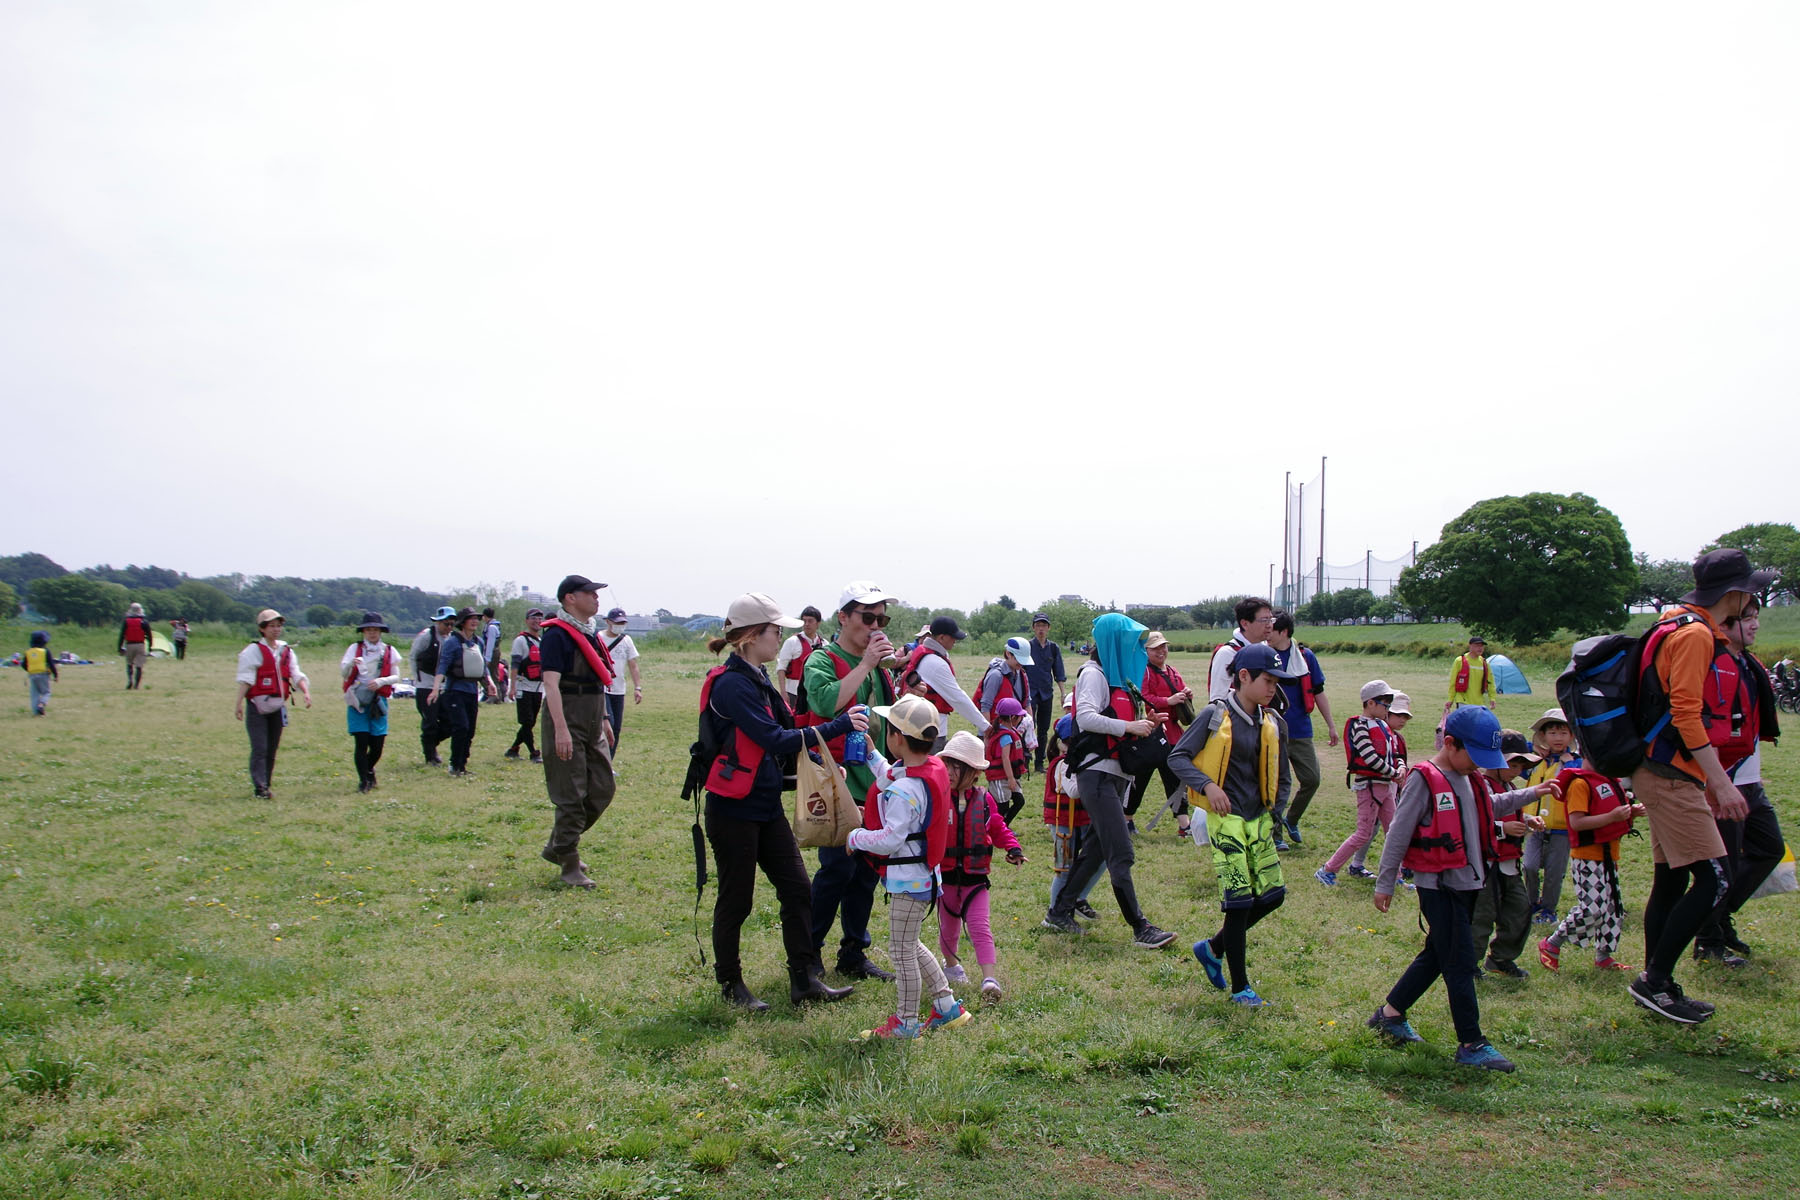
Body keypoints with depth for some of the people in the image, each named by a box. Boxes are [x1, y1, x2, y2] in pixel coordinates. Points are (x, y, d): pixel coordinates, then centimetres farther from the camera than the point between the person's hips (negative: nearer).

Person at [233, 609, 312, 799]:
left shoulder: (286, 650, 12)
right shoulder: (253, 651, -5)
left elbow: (296, 674, 8)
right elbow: (245, 679, -11)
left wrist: (306, 692, -9)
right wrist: (239, 703, -18)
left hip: (278, 706, 6)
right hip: (258, 707, -6)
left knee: (272, 749, 9)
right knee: (259, 749, -9)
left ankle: (265, 785, 17)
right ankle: (260, 788, -10)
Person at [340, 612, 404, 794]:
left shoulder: (388, 651, 9)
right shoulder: (355, 648, 6)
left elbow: (396, 677, 6)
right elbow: (343, 673, -4)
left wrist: (381, 681, -14)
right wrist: (350, 664, -26)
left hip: (378, 702, 1)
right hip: (357, 700, -1)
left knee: (377, 745, 1)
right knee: (361, 742, -8)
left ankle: (369, 770, 31)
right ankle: (363, 780, 6)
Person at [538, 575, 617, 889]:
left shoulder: (591, 634, 14)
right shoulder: (557, 635, -13)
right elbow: (551, 683, -21)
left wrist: (603, 720, 23)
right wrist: (561, 729, -27)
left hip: (592, 725, 9)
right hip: (567, 725, -9)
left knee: (603, 788, 11)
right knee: (571, 797, -3)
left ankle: (556, 847, 25)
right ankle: (570, 866, 9)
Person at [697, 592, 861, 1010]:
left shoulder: (758, 678, 10)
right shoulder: (732, 684, -20)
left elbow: (787, 730, 14)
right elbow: (777, 740, -25)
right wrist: (839, 725, -20)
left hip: (767, 805, 9)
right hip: (733, 809, -9)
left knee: (797, 888, 7)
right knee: (736, 899, 5)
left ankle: (804, 979, 15)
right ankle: (730, 983, 22)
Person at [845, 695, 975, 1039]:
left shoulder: (905, 789, -28)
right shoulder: (933, 767, 2)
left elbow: (890, 839, -29)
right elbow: (890, 779, 21)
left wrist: (856, 837, -14)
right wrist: (871, 755, 25)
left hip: (909, 880, -10)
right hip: (921, 874, 10)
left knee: (901, 951, 4)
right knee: (910, 946, 22)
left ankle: (906, 1022, 18)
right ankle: (947, 1006, 29)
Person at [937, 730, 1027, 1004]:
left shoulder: (983, 799, -2)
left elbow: (997, 828, 8)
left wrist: (1013, 848, -7)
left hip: (975, 875, 0)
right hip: (944, 875, 0)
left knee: (980, 925, -9)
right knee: (949, 924, 15)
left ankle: (990, 978, -15)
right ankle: (951, 964, 40)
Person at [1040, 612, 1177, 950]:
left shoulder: (1116, 675, 19)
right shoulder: (1094, 674, -10)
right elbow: (1086, 717, -24)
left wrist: (1143, 724, 4)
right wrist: (1129, 726, -23)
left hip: (1115, 774, 10)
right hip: (1097, 773, -10)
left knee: (1097, 848, 14)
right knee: (1121, 854, -8)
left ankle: (1059, 912, 23)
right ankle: (1140, 929, -4)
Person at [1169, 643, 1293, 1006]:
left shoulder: (1274, 724, 7)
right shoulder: (1215, 716, -10)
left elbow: (1282, 777, 17)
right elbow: (1177, 757, -10)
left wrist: (1274, 813, 5)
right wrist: (1207, 785, -23)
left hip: (1259, 819, 6)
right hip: (1227, 818, -6)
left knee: (1272, 894, 4)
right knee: (1239, 899, -6)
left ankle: (1213, 948, 26)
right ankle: (1240, 987, 9)